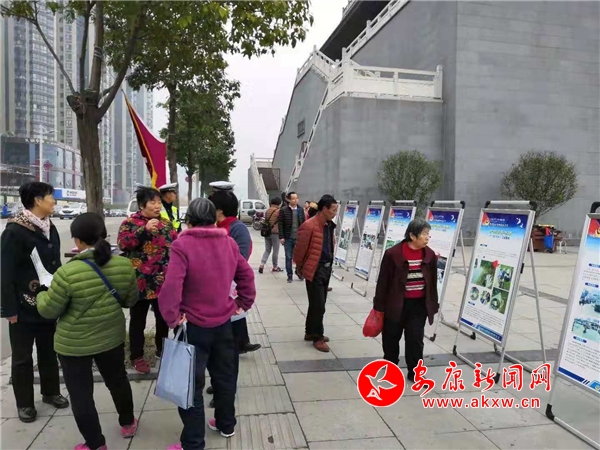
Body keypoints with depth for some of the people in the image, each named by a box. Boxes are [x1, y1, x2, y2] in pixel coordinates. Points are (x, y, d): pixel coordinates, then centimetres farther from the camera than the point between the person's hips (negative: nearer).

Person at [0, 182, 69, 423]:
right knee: (22, 356, 10)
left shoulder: (50, 228, 5)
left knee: (49, 350, 18)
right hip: (24, 306, -6)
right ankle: (24, 403, 25)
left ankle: (50, 392, 34)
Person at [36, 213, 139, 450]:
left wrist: (41, 295, 9)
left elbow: (49, 310, -11)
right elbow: (130, 300, 2)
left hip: (74, 344, -4)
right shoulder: (124, 265, -12)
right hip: (112, 337, 4)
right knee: (117, 380, 25)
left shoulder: (68, 273, -24)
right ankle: (128, 424, 44)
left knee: (81, 394, 14)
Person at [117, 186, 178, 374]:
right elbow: (122, 243, -20)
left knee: (164, 318, 16)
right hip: (140, 282, -5)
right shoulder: (131, 223, -5)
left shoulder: (166, 223, 10)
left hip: (164, 281, 5)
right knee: (138, 321, 8)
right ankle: (137, 357, 22)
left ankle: (162, 349, 36)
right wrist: (144, 230, -28)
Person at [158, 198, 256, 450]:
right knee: (224, 375, 21)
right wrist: (244, 303, 14)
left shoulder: (182, 245, -17)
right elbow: (246, 275, 6)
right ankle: (226, 424, 39)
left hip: (194, 325, -5)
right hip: (223, 322, 6)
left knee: (191, 384, 8)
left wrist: (171, 317, -16)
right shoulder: (229, 243, 0)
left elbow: (171, 286, -27)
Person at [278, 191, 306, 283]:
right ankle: (289, 275, 20)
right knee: (288, 257, 8)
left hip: (299, 237, 2)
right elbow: (280, 224, -5)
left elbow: (304, 223, 7)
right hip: (288, 238, -2)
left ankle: (299, 271, 31)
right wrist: (281, 237, -9)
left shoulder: (301, 210, 4)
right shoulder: (283, 210, -5)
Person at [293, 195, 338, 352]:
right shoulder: (309, 226, -19)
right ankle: (317, 337, 12)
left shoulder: (329, 226, 8)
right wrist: (301, 268, 0)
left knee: (317, 304, 17)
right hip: (315, 271, -8)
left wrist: (329, 264, 17)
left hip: (326, 269, 8)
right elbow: (300, 250, -13)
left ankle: (310, 332, 31)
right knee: (318, 305, -2)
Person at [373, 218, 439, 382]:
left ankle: (414, 372, 19)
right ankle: (390, 363, 37)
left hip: (419, 305, 2)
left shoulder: (430, 255, -2)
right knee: (391, 336, 14)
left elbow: (433, 282, 7)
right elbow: (383, 281, -11)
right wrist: (379, 306, -8)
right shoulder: (393, 253, -16)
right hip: (396, 304, -2)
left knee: (415, 339, 5)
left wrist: (433, 305, 9)